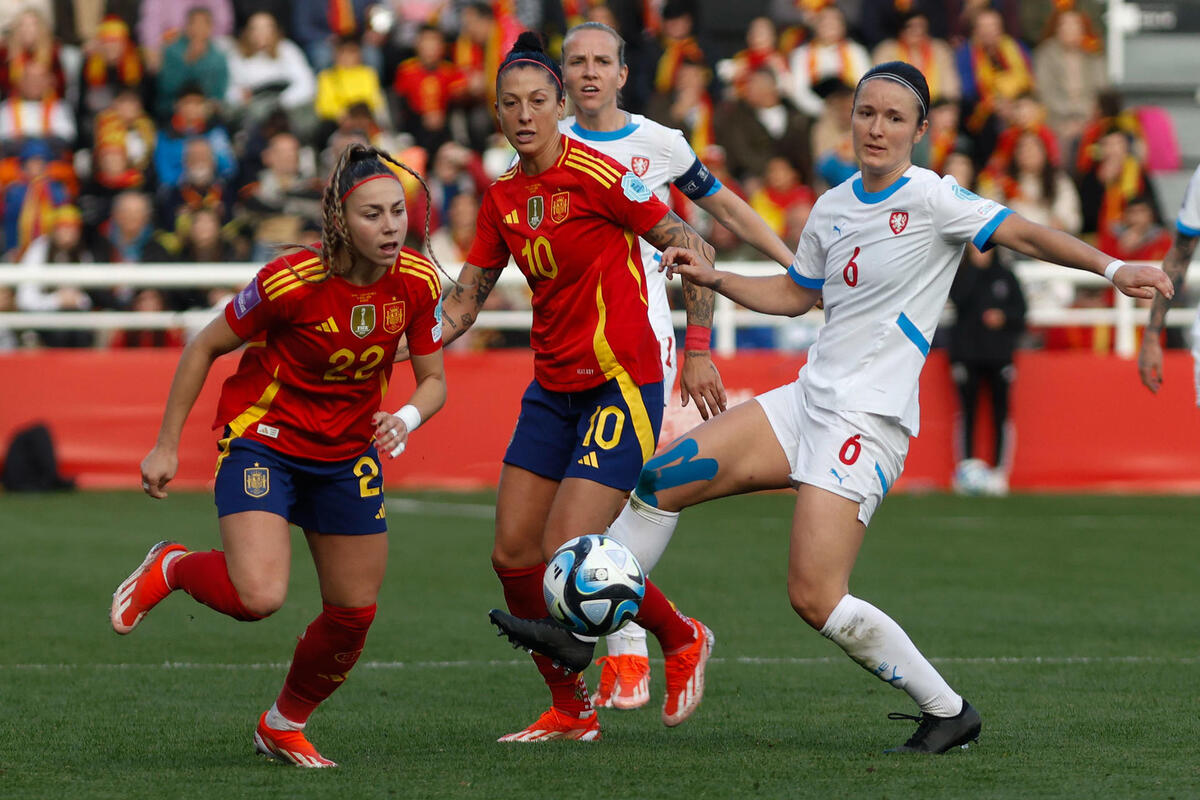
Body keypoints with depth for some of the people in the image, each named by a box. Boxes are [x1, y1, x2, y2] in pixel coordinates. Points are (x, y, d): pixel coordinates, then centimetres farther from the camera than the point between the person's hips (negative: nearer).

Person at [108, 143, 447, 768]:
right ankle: (172, 568, 8)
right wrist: (166, 446, -8)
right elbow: (204, 347, -11)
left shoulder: (416, 281, -11)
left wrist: (407, 417, -22)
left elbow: (433, 380, 1)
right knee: (258, 595, -25)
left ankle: (283, 726, 31)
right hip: (262, 439, -5)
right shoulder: (292, 280, -24)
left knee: (354, 613, 5)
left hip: (349, 453, 5)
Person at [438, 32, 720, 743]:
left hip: (622, 383, -7)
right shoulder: (502, 199, 7)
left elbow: (691, 247, -9)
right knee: (513, 554, 2)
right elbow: (465, 298, 16)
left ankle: (682, 639, 12)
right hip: (553, 387, 7)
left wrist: (699, 351, -11)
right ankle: (571, 710, 19)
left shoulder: (596, 175, -14)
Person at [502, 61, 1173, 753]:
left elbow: (1026, 234, -16)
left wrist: (1111, 267, -28)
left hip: (868, 422, -7)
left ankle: (950, 711, -1)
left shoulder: (930, 196, -10)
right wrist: (712, 278, 17)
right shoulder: (833, 208, 12)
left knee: (816, 598, -15)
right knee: (662, 479, 0)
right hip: (810, 400, 8)